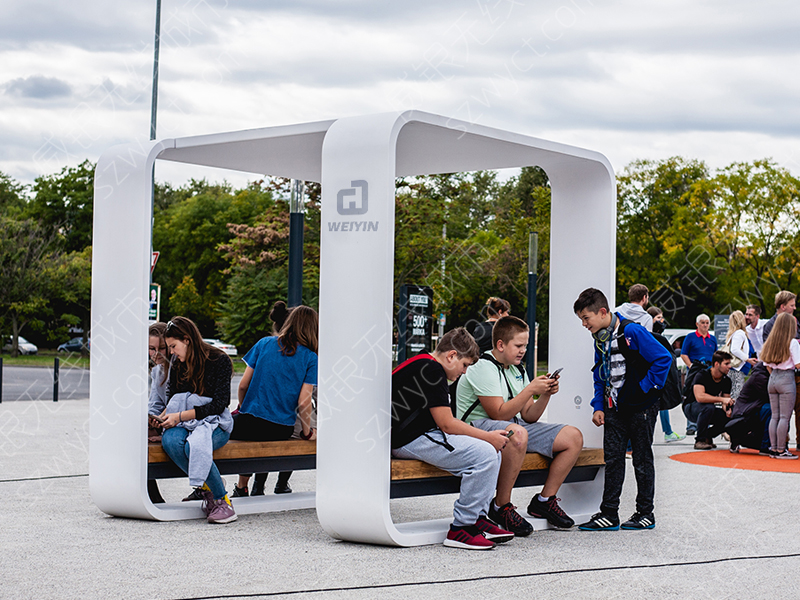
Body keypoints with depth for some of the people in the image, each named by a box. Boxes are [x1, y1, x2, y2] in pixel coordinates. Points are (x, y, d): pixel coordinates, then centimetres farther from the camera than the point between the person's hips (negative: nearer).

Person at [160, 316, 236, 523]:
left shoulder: (219, 360, -8)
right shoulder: (177, 364, 10)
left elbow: (218, 404, -13)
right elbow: (172, 400, 18)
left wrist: (180, 416, -19)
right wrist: (163, 417, -5)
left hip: (215, 423, -5)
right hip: (185, 422, 5)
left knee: (193, 447, -37)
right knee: (169, 441, -32)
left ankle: (222, 501, -22)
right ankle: (206, 487, -14)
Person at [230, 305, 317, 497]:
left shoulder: (264, 344, 2)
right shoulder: (310, 358, -2)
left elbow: (243, 385, 3)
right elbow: (303, 403, -9)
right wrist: (307, 433, 5)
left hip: (249, 425, -1)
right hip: (281, 431, 1)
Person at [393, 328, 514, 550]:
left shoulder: (422, 364, 19)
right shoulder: (432, 370, -14)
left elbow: (444, 422, 19)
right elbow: (447, 424, -17)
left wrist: (488, 436, 9)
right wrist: (488, 437, -7)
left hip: (419, 435, 11)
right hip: (410, 440, -11)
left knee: (493, 449, 10)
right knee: (484, 454, -20)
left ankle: (477, 517, 8)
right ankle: (460, 529, -14)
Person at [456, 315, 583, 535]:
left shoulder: (518, 371, 14)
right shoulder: (483, 368, -13)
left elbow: (529, 417, 10)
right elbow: (498, 414, -22)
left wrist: (545, 395, -7)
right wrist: (531, 389, -21)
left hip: (515, 427, 9)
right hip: (479, 426, -9)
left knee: (573, 437, -3)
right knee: (518, 434, -43)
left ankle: (544, 501, 5)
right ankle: (501, 506, -27)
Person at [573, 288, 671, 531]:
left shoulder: (632, 332, -17)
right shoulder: (600, 339, 8)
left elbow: (664, 358, -17)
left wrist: (646, 387, -14)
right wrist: (598, 407, 8)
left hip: (641, 407, -7)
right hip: (615, 408, 7)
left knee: (642, 460, 4)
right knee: (613, 459, 5)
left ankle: (645, 513, 14)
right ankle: (609, 514, 8)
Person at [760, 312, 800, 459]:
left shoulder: (771, 342, 10)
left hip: (772, 378, 7)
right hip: (787, 379, -7)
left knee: (774, 416, 10)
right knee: (785, 417, -4)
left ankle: (773, 448, 10)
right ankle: (781, 450, -4)